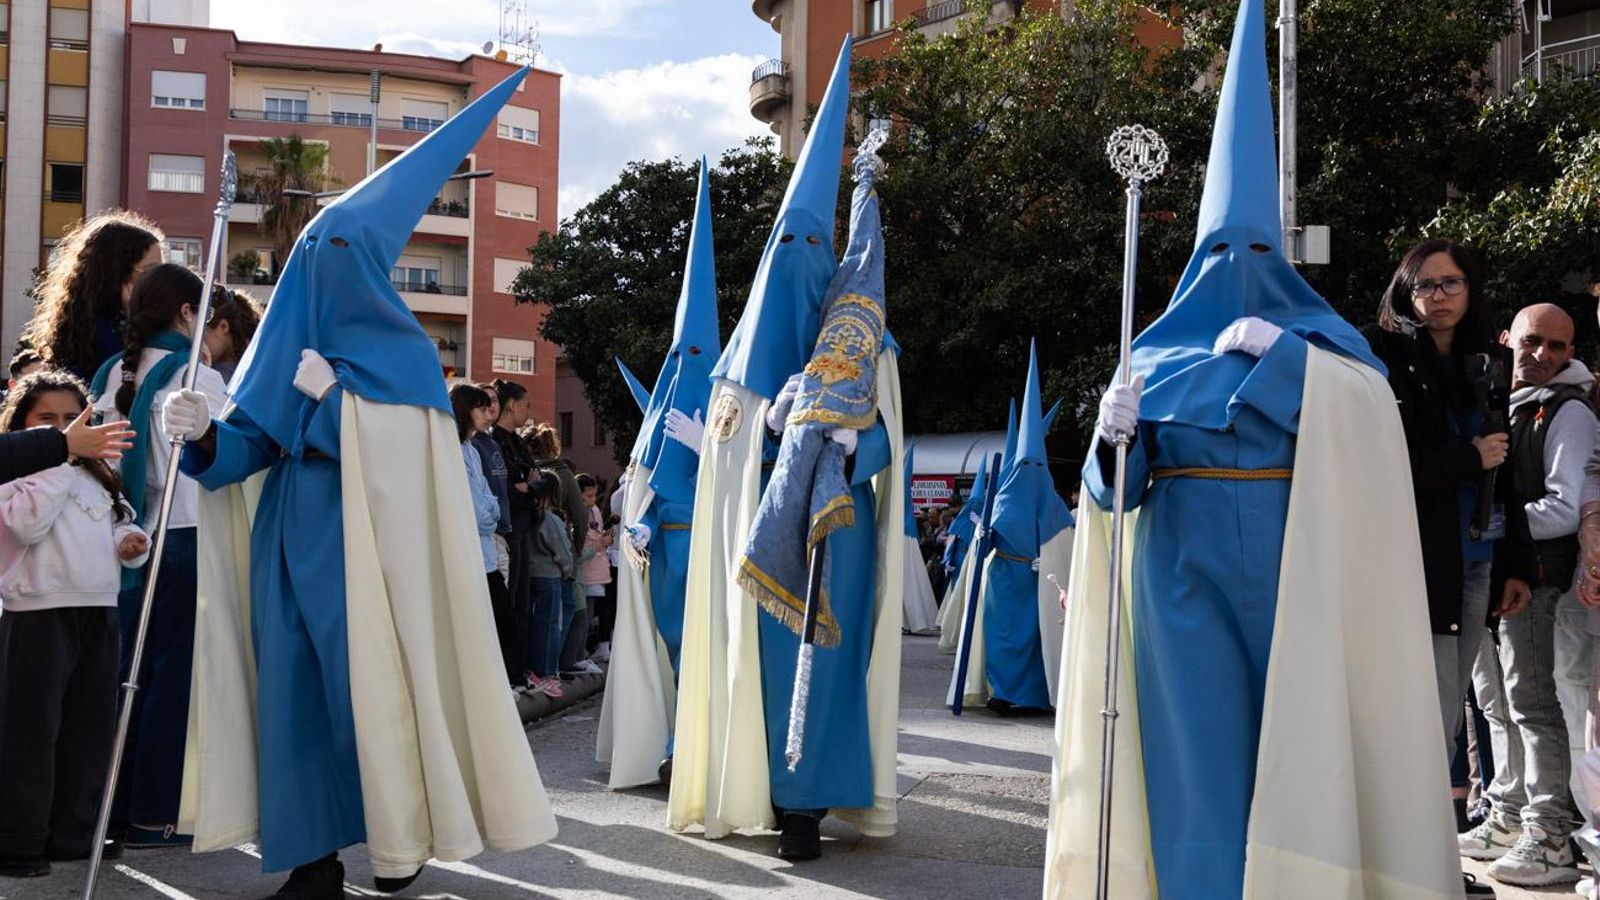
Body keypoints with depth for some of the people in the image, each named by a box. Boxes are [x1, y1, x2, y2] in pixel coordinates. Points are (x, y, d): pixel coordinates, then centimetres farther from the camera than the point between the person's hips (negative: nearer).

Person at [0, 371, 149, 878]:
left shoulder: (96, 476, 18)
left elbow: (119, 524, 27)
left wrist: (130, 543, 4)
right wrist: (61, 457, -18)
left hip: (98, 612, 7)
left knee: (90, 727, 11)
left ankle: (73, 832, 21)